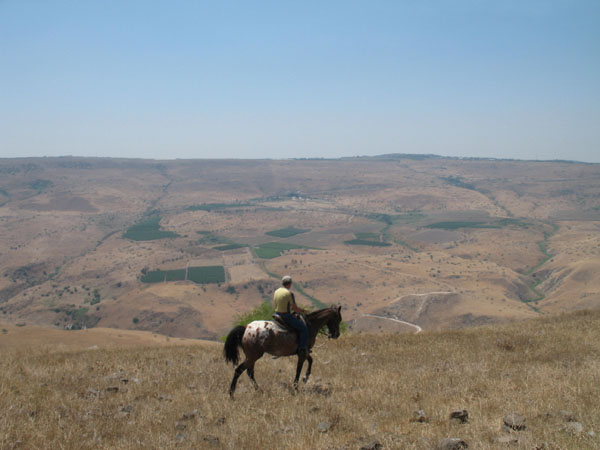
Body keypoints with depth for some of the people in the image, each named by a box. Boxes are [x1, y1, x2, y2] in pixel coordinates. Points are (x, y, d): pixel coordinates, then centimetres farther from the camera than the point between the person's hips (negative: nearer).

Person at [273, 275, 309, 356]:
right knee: (303, 328, 1)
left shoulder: (276, 292, 6)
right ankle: (302, 349, -3)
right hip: (286, 316, -8)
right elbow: (295, 308, -15)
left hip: (277, 315, 8)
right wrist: (302, 311, 5)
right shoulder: (289, 293, -17)